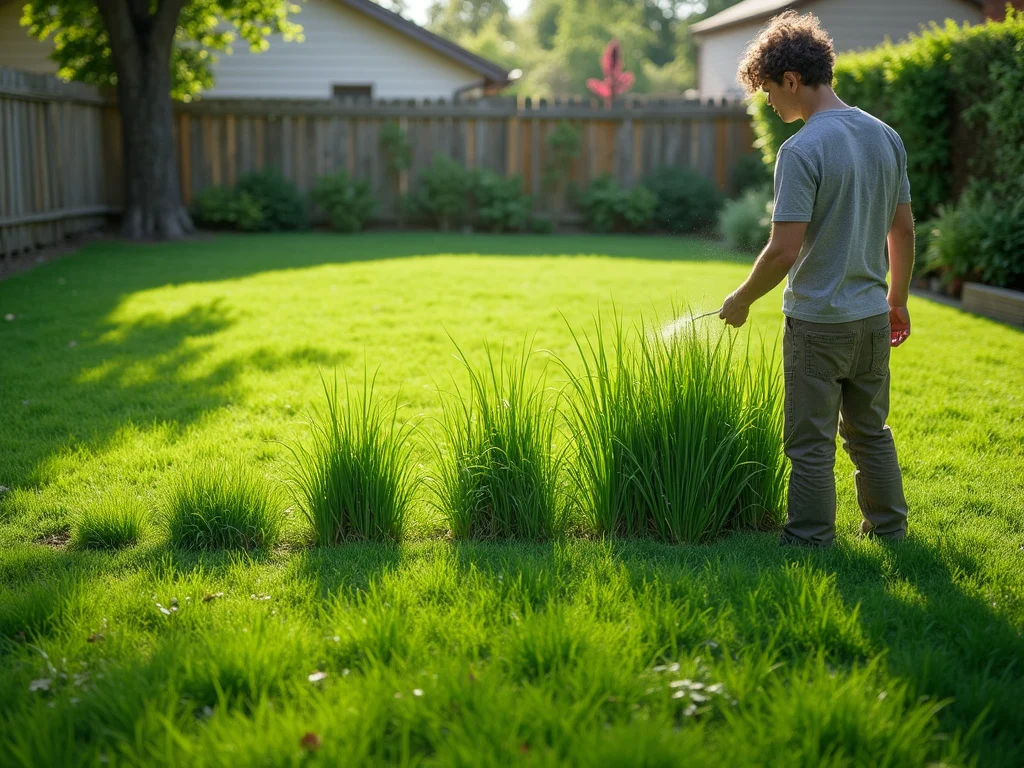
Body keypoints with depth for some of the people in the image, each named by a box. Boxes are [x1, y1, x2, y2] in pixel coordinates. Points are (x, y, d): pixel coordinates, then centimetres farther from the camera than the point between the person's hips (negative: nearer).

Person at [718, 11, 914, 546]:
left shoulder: (802, 150, -19)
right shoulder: (886, 137, 4)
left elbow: (784, 250, -22)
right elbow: (904, 230, 11)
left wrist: (741, 300, -7)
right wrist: (898, 298, 21)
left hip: (818, 322, -7)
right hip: (873, 316, 7)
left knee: (812, 443, 5)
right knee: (870, 431, 20)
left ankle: (811, 542, 15)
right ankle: (889, 530, 31)